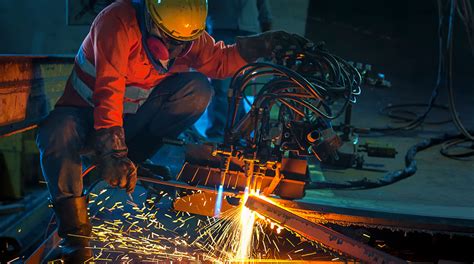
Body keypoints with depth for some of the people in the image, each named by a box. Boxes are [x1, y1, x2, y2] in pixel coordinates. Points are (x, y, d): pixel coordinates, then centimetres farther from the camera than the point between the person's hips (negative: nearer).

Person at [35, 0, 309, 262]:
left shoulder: (185, 33, -7)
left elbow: (219, 60, 0)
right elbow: (108, 91, -34)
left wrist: (263, 43, -13)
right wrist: (113, 151, -40)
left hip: (132, 118, 4)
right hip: (87, 112, -4)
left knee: (198, 89, -17)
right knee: (59, 132, -39)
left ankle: (131, 161, -13)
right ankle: (76, 240, -32)